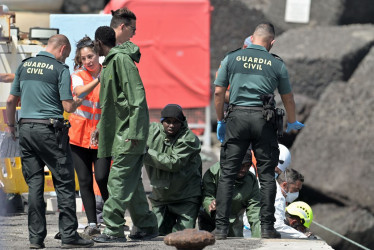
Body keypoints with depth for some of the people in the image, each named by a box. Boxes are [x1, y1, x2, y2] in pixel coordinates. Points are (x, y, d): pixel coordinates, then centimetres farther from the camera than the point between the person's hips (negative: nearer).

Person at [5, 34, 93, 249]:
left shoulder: (25, 65, 11)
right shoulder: (60, 69, -5)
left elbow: (11, 100, 14)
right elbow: (68, 107, -9)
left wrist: (11, 125, 27)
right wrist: (77, 102, 12)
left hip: (26, 128, 5)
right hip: (50, 129, -5)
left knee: (34, 183, 7)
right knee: (64, 183, 0)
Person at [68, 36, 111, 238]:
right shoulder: (77, 76, 2)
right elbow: (80, 92, -20)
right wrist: (99, 79, -34)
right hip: (79, 135, 1)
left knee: (102, 178, -13)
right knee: (85, 181, 1)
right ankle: (92, 223, 6)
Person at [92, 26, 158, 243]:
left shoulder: (122, 60, -13)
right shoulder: (111, 62, 17)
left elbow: (136, 97, -19)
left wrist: (134, 133, -22)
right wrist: (102, 130, 25)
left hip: (130, 130, -10)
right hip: (123, 130, 10)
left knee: (119, 179, -11)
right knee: (133, 181, 11)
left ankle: (114, 229, -12)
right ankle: (146, 227, 16)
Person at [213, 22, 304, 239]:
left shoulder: (232, 58, 7)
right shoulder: (276, 64, 6)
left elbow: (219, 92, 6)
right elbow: (288, 98, 15)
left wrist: (220, 121, 18)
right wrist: (293, 123, 33)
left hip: (237, 116, 0)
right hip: (263, 119, 0)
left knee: (227, 174, 2)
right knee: (267, 175, 7)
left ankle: (221, 227, -3)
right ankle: (267, 226, 6)